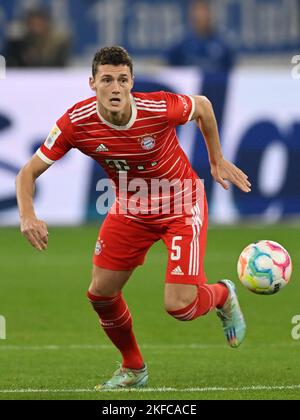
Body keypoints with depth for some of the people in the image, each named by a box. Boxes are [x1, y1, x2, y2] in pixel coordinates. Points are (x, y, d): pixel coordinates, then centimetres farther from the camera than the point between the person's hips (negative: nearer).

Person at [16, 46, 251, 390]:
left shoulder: (159, 108, -29)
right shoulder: (76, 122, -23)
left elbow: (202, 106, -6)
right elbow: (29, 172, -15)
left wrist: (217, 161, 3)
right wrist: (27, 215, -33)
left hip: (182, 205, -4)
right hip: (131, 207, 4)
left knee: (179, 306, -13)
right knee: (101, 292, 3)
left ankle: (223, 296, 25)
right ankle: (133, 369, 30)